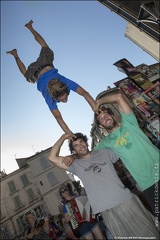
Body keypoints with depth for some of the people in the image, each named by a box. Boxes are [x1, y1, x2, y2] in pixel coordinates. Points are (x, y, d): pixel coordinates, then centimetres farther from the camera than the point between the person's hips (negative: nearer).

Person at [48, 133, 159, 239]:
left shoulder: (105, 152, 8)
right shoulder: (76, 165, 4)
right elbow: (52, 158, -2)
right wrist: (63, 137, -2)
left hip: (126, 200, 2)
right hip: (108, 211, -1)